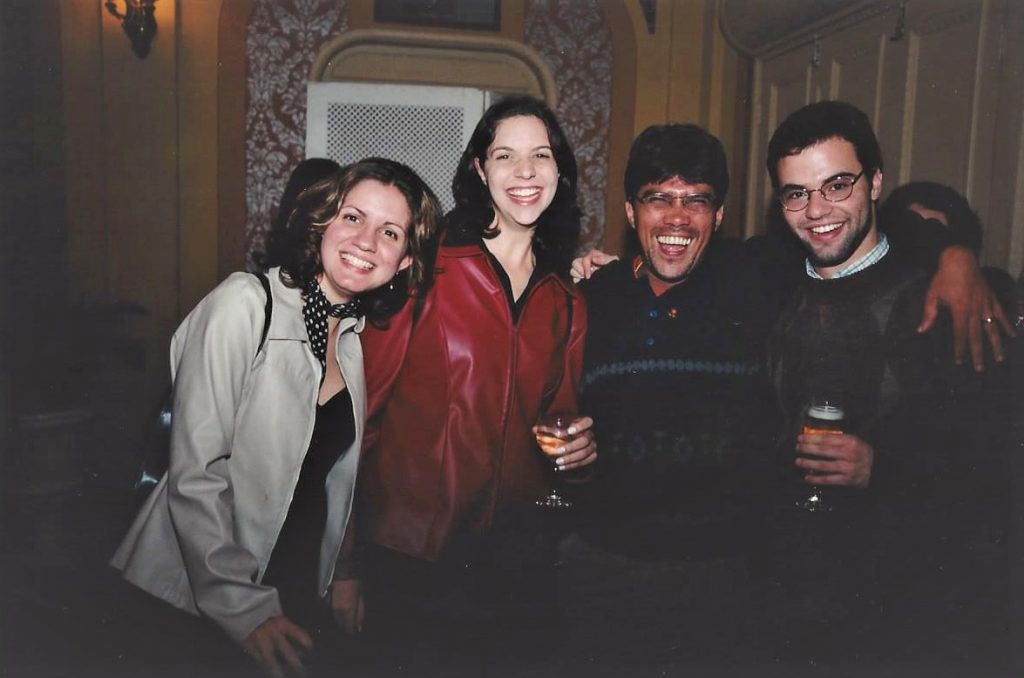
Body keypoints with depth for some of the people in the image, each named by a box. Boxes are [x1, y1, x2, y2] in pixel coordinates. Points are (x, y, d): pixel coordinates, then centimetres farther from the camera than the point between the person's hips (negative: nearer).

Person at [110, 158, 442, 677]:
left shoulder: (357, 336, 3)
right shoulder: (244, 304, -17)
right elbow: (194, 477, -20)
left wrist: (344, 576, 9)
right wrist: (242, 608, -20)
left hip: (300, 590, 6)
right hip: (195, 600, -5)